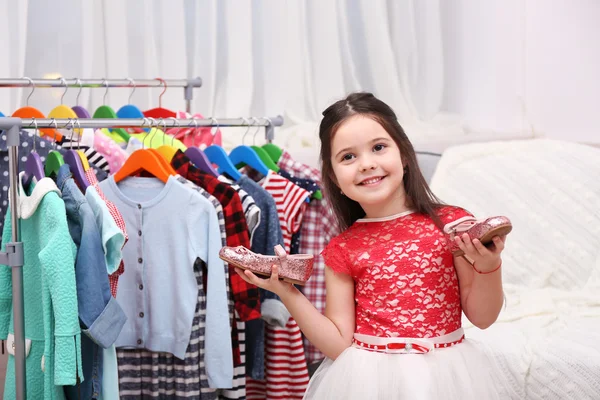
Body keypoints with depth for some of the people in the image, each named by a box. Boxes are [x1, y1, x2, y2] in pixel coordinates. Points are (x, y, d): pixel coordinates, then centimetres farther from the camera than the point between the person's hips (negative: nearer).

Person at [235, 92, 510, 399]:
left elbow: (482, 317, -2)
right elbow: (339, 344, -5)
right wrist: (286, 292, -12)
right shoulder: (342, 250, -3)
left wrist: (488, 267, -20)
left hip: (445, 375, 0)